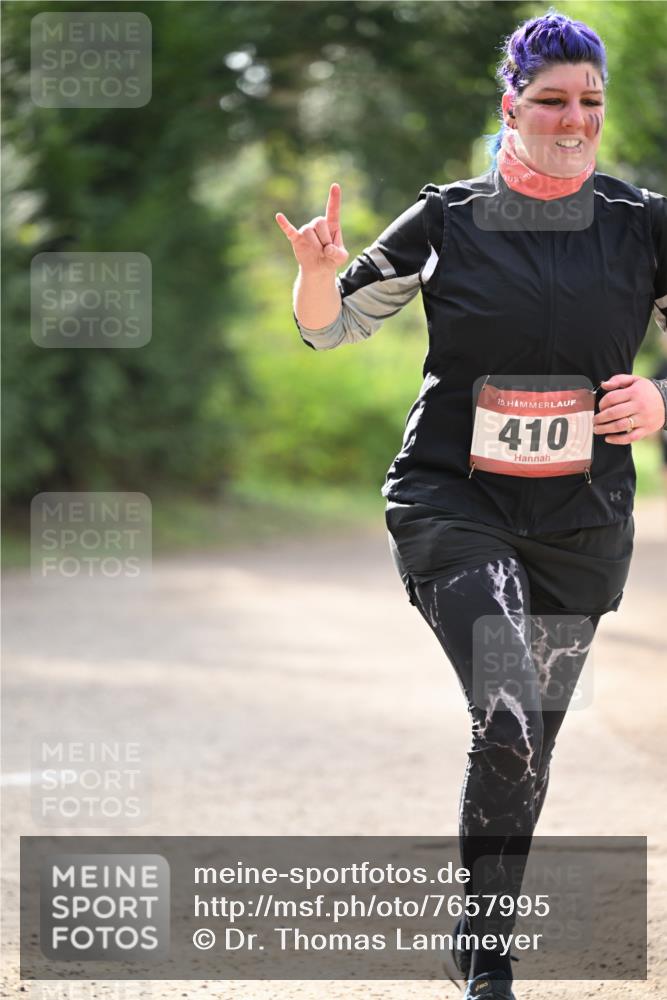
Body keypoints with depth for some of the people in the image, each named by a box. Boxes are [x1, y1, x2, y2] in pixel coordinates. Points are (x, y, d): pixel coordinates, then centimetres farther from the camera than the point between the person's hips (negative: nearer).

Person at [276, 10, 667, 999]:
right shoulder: (448, 220, -1)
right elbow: (328, 328, 5)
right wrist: (319, 270, -17)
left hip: (580, 519, 3)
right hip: (455, 503, -2)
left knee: (528, 748, 10)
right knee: (510, 723, -21)